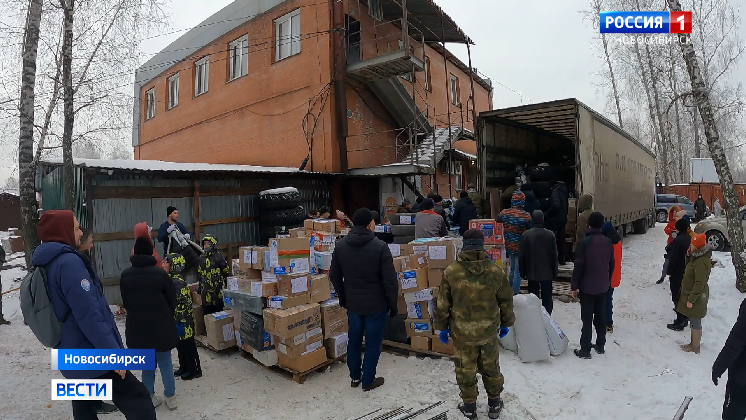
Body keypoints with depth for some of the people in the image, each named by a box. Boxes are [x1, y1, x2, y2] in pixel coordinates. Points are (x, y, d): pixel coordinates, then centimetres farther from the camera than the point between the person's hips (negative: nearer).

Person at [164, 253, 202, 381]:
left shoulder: (179, 283, -22)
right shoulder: (169, 280, 7)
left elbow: (184, 304, -23)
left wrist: (180, 323, -22)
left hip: (183, 321, -9)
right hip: (174, 320, 9)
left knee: (188, 346, 3)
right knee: (180, 345, 19)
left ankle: (194, 370, 15)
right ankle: (183, 367, 33)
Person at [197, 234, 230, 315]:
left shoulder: (219, 257, -7)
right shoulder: (202, 258, 11)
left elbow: (226, 272, -4)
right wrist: (199, 286, 20)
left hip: (217, 289, -5)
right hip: (206, 291, 5)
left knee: (218, 311, 1)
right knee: (207, 313, 10)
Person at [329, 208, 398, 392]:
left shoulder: (340, 246, -3)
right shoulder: (380, 247, -19)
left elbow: (334, 276, 6)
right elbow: (390, 280, -17)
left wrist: (343, 297, 17)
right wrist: (393, 304, -4)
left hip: (352, 303, 5)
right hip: (376, 304, -4)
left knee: (354, 340, 20)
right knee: (373, 342, 11)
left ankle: (355, 377, 34)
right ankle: (368, 381, 23)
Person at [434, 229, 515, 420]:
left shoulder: (451, 272, -14)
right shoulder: (496, 271, -9)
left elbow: (442, 303, -7)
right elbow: (506, 301, 1)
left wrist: (442, 327, 6)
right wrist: (506, 323, 17)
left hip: (461, 331, -2)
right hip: (489, 330, 2)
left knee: (465, 369, 15)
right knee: (490, 367, 21)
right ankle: (494, 403, 36)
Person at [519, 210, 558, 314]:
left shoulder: (526, 235, -10)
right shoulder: (550, 234, -8)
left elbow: (521, 256, -6)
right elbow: (554, 255, -3)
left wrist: (522, 272, 4)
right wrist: (555, 272, 7)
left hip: (532, 273, 0)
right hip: (547, 273, 1)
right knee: (547, 299, 11)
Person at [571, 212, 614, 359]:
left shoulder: (584, 242, -15)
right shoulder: (608, 242, 1)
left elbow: (579, 265, -16)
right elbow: (611, 264, 9)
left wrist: (574, 286, -10)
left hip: (587, 286, -5)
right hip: (603, 286, 5)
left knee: (587, 319, -1)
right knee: (601, 316, 16)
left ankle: (585, 350, 2)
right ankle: (600, 345, 26)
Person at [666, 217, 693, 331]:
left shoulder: (678, 241, -21)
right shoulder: (690, 239, 3)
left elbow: (673, 258, -19)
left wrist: (669, 271, -7)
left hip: (678, 274, -8)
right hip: (687, 273, 8)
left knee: (677, 297, -1)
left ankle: (680, 323, 4)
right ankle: (684, 319, 28)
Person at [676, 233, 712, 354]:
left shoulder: (701, 262, -26)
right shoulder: (697, 257, 3)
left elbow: (700, 283, -25)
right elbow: (689, 268, 18)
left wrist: (691, 299, -21)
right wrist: (689, 256, 1)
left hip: (696, 298, -10)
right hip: (692, 295, 10)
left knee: (695, 323, 5)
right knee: (694, 322, 20)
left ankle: (695, 348, 18)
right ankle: (693, 343, 33)